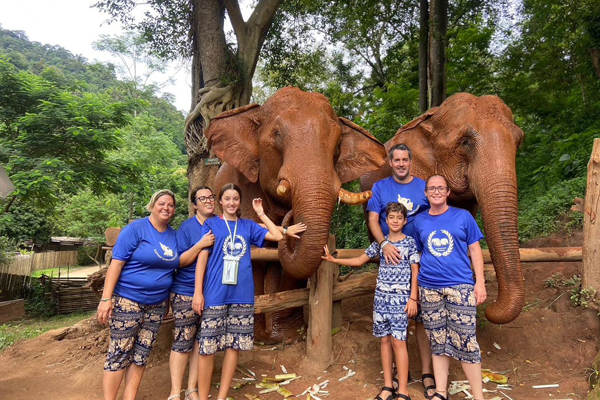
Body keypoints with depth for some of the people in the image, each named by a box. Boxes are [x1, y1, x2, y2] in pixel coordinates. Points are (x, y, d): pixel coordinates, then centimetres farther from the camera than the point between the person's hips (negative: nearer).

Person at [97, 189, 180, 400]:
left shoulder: (174, 235, 7)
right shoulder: (135, 229, -10)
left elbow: (179, 262, 12)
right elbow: (116, 264, -14)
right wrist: (106, 298, -18)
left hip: (157, 305, 6)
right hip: (127, 301, -5)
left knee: (141, 354, 11)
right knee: (119, 353, 1)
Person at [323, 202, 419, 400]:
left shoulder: (410, 242, -1)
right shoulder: (379, 243, 7)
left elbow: (415, 272, -1)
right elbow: (359, 260, 13)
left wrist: (413, 298, -8)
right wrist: (333, 259, 7)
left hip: (400, 297, -3)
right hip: (381, 296, 4)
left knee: (398, 340, -6)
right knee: (385, 340, 8)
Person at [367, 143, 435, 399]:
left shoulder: (425, 187, 5)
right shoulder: (380, 188, 5)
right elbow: (373, 220, -3)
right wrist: (384, 244, -20)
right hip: (391, 260, 1)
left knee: (421, 316, 2)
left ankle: (426, 373, 13)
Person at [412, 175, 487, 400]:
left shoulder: (463, 216, 3)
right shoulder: (420, 221, 8)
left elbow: (475, 250, 4)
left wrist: (480, 282, -3)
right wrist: (414, 286, 11)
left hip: (460, 286, -2)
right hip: (429, 289, 2)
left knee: (465, 342, -3)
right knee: (437, 342, 10)